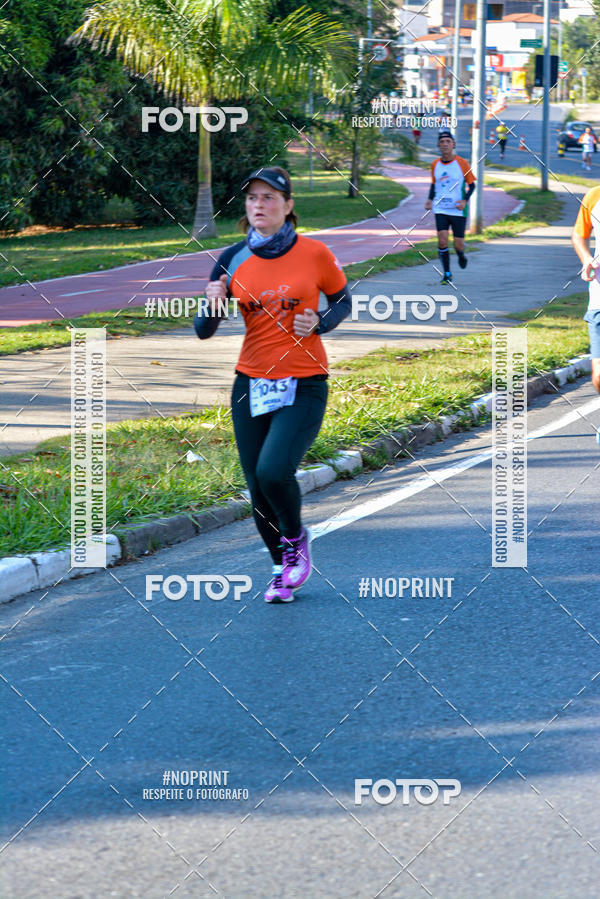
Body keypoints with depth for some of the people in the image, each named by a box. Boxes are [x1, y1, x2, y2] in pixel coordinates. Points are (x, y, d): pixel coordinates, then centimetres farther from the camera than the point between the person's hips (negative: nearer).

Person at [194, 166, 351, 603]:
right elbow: (203, 331, 1)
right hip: (251, 385, 3)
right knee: (257, 486, 5)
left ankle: (296, 538, 10)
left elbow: (344, 300, 10)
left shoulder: (314, 253, -6)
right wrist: (212, 306, -22)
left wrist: (318, 325, -11)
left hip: (304, 386, -3)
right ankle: (283, 570, 29)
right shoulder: (234, 260, 1)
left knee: (273, 471, -22)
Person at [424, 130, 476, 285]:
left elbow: (471, 185, 2)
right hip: (440, 209, 2)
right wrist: (430, 199, 2)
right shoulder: (435, 164, 4)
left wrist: (465, 200, -15)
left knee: (458, 245, -1)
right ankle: (447, 274, -1)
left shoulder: (462, 163, -5)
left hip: (458, 210, -2)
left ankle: (461, 255, 37)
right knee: (442, 240, -14)